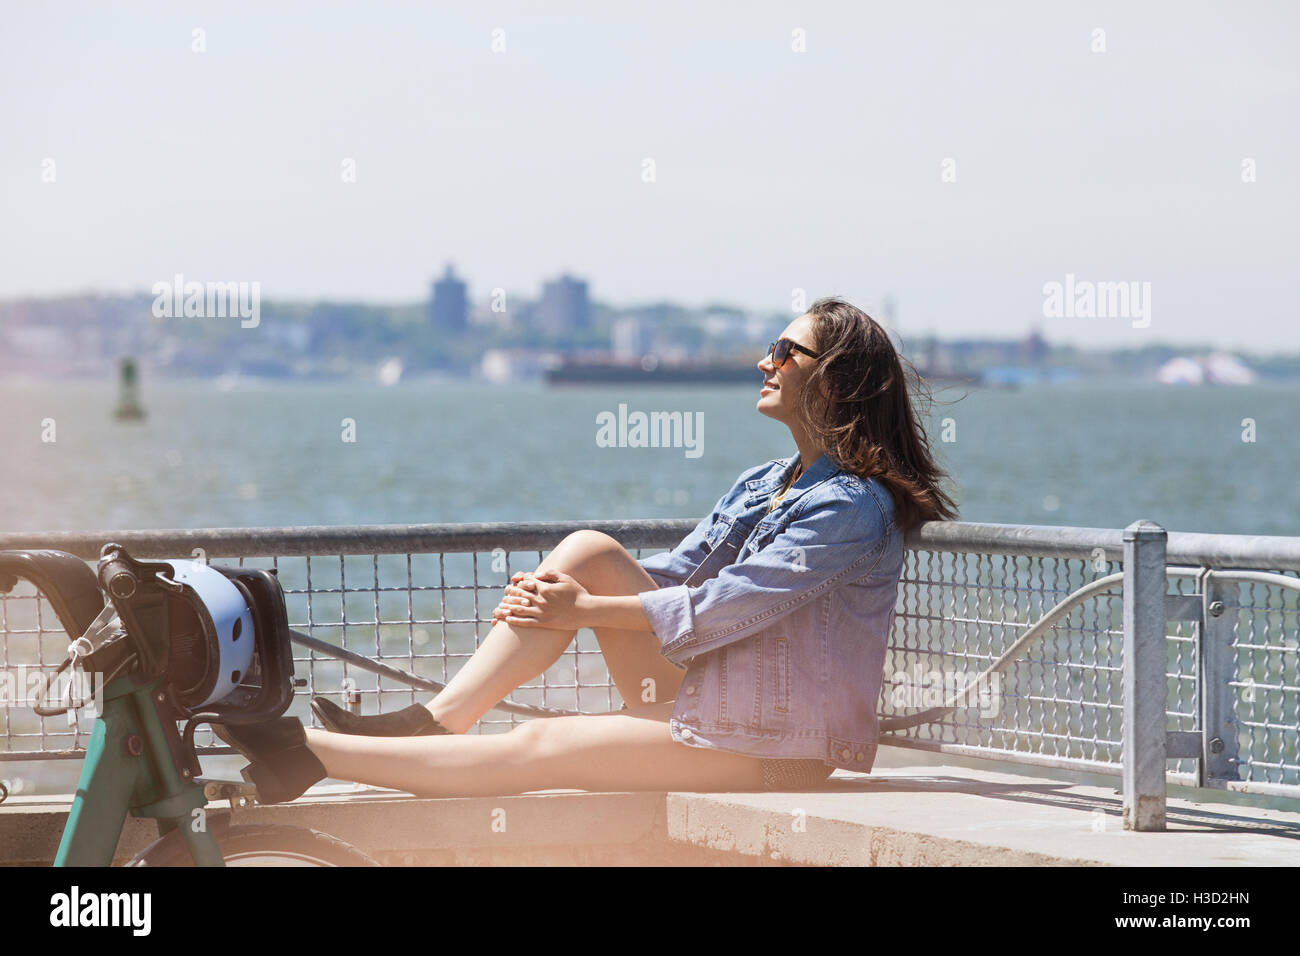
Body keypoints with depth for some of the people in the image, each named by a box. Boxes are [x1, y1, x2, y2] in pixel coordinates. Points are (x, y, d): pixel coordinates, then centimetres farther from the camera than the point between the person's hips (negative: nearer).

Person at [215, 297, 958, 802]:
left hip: (766, 747, -8)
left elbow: (725, 606, -22)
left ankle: (315, 755, -15)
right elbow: (675, 576, 12)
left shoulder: (855, 507, -17)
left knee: (538, 748, -17)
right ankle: (435, 719, -12)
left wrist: (586, 611, -18)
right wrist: (555, 594, -4)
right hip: (699, 694, 8)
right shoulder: (764, 485, 13)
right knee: (588, 551, -8)